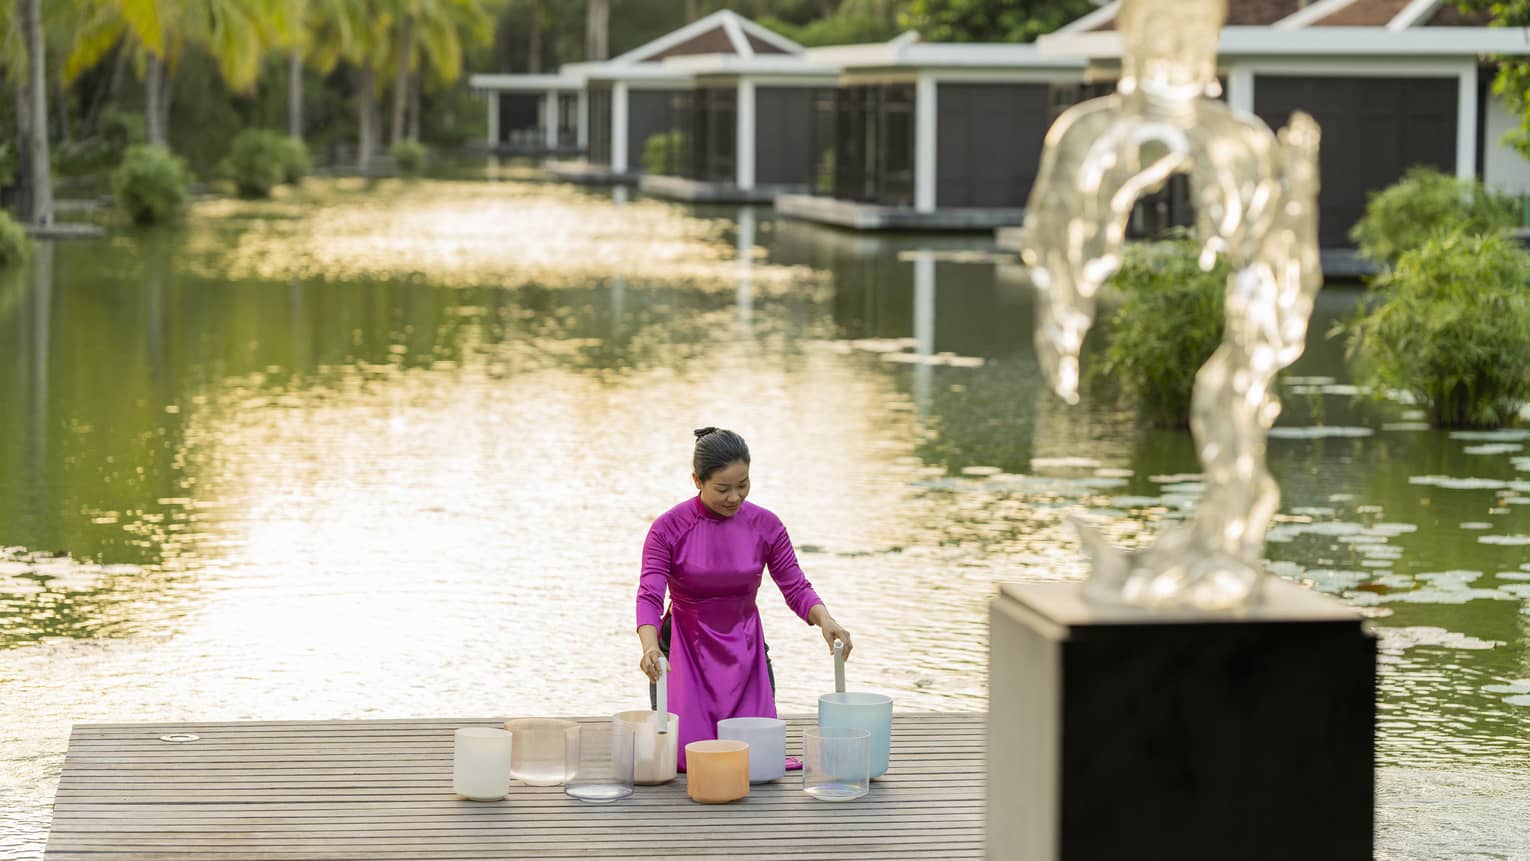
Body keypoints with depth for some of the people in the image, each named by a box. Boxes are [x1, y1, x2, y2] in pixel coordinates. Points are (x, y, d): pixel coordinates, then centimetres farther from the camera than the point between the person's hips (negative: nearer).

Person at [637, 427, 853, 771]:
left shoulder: (765, 526, -8)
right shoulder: (669, 528, -15)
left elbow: (796, 588, -6)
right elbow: (649, 596, -21)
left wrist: (825, 620, -27)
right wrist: (650, 646, -42)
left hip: (744, 649, 2)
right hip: (686, 649, -2)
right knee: (687, 754, -12)